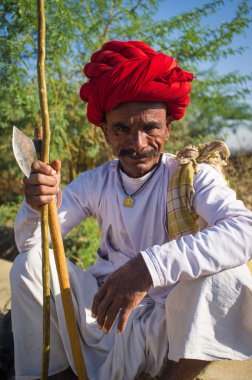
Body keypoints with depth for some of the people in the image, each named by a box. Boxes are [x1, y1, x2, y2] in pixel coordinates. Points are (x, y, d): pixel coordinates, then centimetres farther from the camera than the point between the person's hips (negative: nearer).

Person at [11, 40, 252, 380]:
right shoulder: (93, 183, 1)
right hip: (104, 309, 5)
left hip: (166, 316, -4)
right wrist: (35, 206, -26)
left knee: (225, 273, -31)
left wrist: (150, 266, -44)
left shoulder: (192, 177, -12)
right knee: (29, 263, -10)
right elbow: (29, 242, -1)